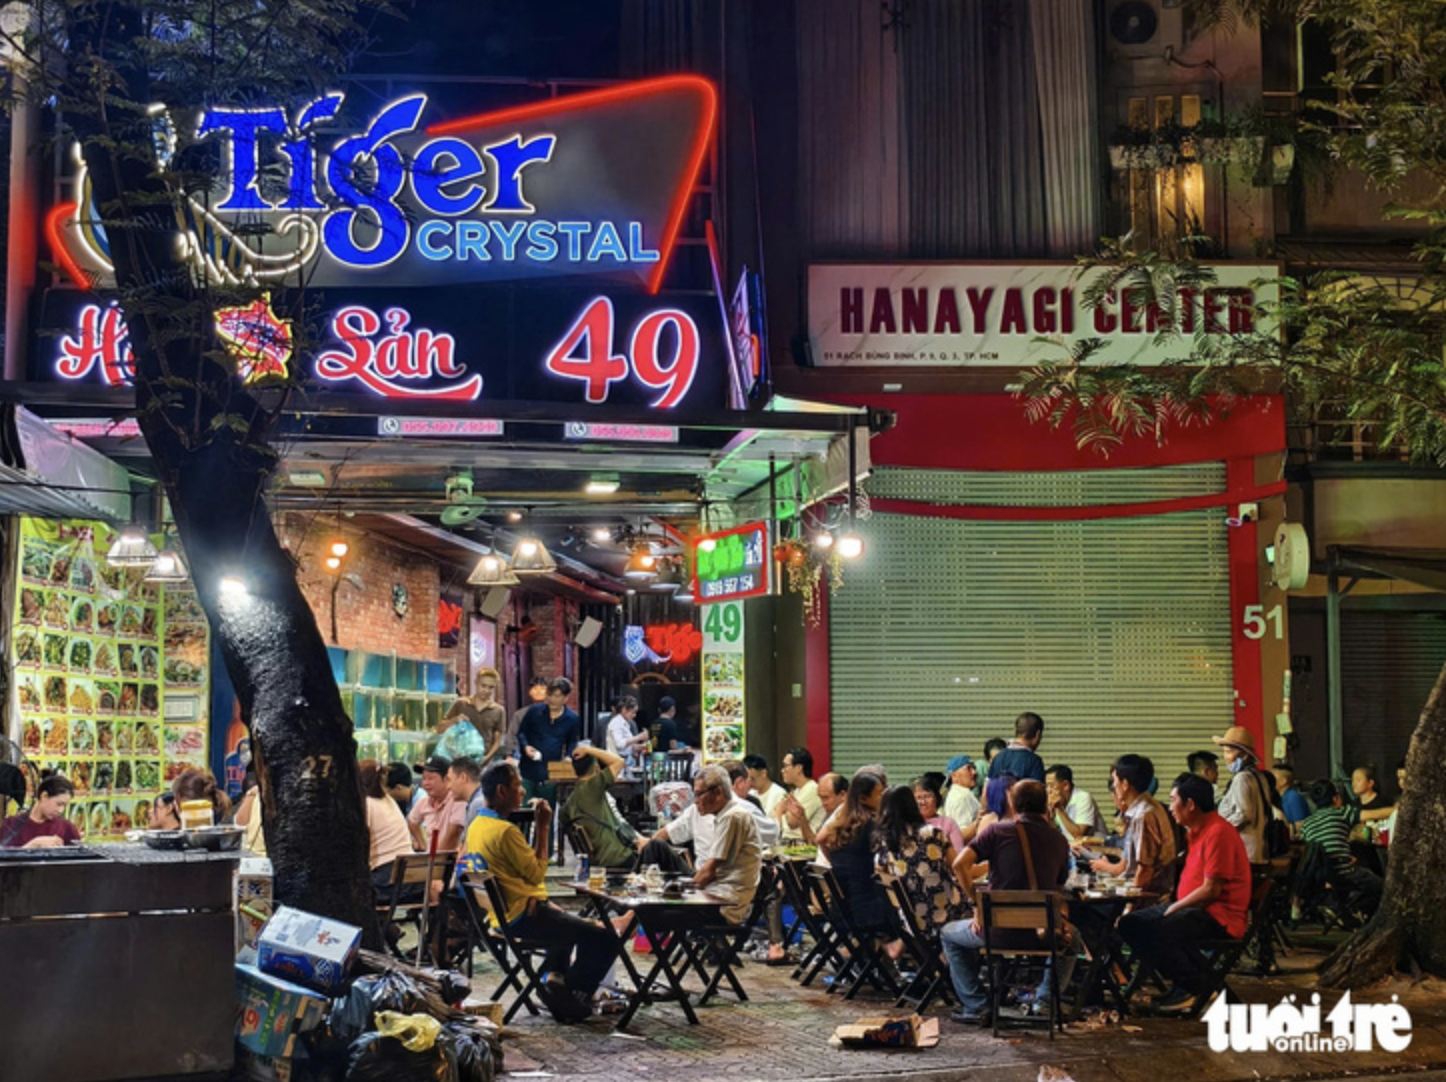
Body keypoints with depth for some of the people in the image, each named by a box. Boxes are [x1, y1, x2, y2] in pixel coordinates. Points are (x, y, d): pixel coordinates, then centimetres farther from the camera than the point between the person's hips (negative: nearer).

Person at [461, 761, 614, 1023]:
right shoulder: (506, 831, -23)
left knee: (566, 921, 37)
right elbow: (537, 872, -15)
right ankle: (570, 997, 4)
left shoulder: (476, 825, 8)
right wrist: (543, 827, -10)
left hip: (502, 914, 10)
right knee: (605, 939, -9)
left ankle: (553, 976, 23)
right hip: (524, 917, -10)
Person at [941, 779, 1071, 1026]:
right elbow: (1059, 886, 14)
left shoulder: (997, 830, -2)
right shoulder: (1059, 841, 7)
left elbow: (960, 863, -12)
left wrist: (977, 904, -2)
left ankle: (976, 1007, 19)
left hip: (1000, 930, -3)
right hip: (1042, 934, 3)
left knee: (950, 934, 27)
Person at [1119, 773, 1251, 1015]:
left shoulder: (1218, 832, -17)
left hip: (1219, 916, -11)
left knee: (1156, 930, -31)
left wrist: (1174, 908, -13)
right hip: (1195, 909, 11)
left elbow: (1211, 890, -20)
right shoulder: (1197, 830, 16)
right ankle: (1185, 982, 0)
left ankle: (1195, 988, -11)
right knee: (1130, 923, 1)